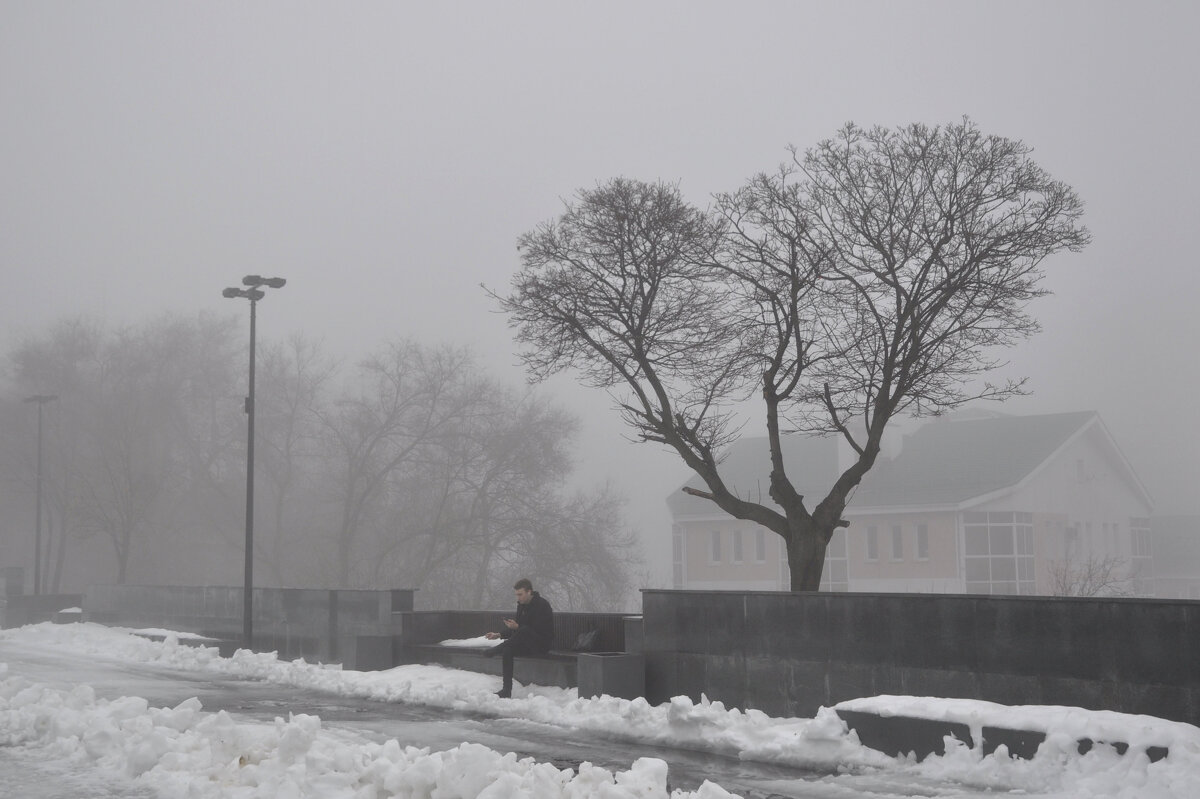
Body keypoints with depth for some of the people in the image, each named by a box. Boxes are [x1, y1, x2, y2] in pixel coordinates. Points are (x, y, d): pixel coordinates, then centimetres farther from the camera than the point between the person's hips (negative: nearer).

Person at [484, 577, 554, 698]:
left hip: (542, 644, -7)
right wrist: (499, 635, -1)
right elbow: (516, 628, 14)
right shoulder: (521, 605, 11)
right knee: (507, 650, -23)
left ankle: (498, 649, -22)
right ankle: (506, 690, -26)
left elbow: (539, 630, -21)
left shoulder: (542, 605, -13)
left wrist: (517, 627, -27)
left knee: (524, 630, -35)